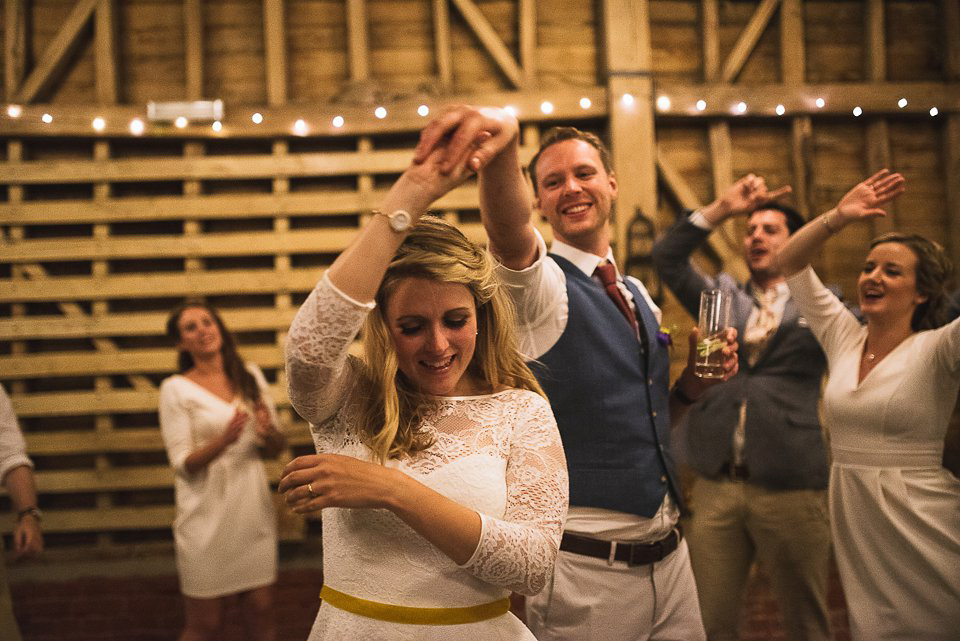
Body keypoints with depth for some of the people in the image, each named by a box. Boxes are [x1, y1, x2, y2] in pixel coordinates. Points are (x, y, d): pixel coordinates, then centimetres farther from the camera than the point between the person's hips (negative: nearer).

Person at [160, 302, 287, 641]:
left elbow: (276, 448, 11)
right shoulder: (175, 389, -3)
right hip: (208, 515, -3)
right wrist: (224, 439, -26)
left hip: (254, 509, 4)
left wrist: (269, 432, -13)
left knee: (261, 612, 6)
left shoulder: (251, 375, 8)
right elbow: (183, 463, -8)